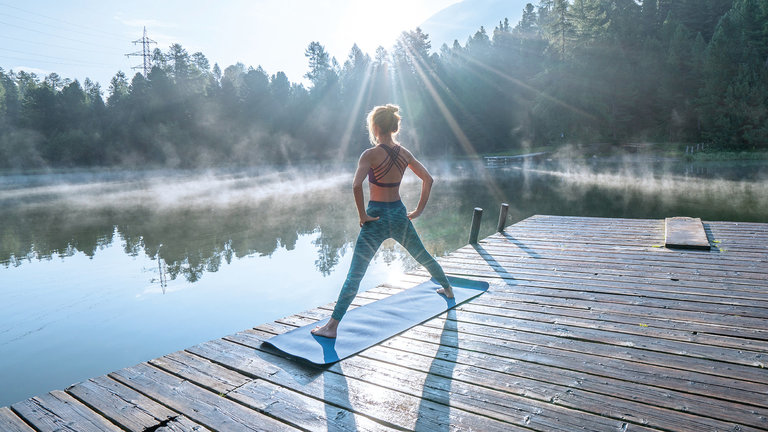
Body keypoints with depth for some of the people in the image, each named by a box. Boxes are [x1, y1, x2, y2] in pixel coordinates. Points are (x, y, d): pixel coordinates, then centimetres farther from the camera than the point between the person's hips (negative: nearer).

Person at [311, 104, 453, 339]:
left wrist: (362, 216, -17)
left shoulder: (370, 154, -14)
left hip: (376, 217, -5)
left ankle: (332, 326, -4)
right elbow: (428, 179, 7)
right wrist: (419, 210, 11)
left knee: (354, 274, -5)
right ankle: (447, 289, 49)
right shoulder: (404, 153, 3)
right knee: (423, 256, 28)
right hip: (399, 214, 5)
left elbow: (356, 186, -28)